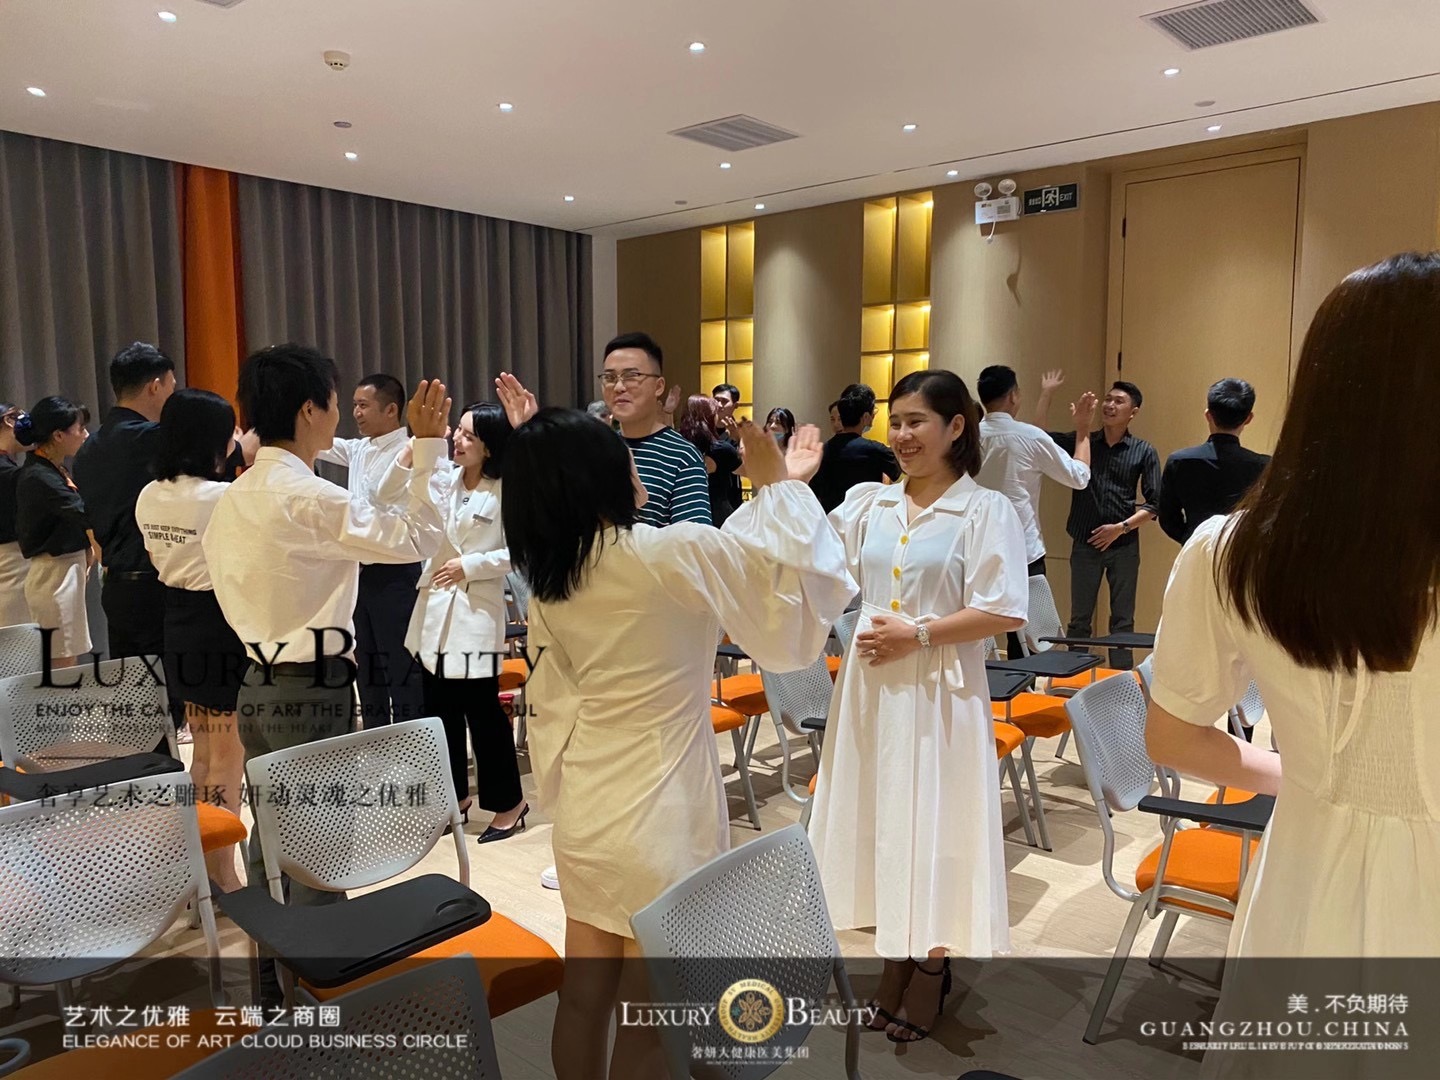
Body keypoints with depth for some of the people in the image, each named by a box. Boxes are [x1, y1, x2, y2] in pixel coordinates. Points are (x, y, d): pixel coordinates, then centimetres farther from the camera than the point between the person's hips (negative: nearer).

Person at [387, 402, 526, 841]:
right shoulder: (444, 479, 5)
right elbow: (389, 498, 4)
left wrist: (471, 565, -14)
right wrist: (409, 455, -9)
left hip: (477, 612, -6)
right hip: (435, 607, 6)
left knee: (482, 710, 0)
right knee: (439, 709, 14)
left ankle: (509, 802, 15)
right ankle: (456, 794, 29)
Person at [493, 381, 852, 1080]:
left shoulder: (549, 572, 0)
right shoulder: (667, 555, -20)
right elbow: (792, 569, -9)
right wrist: (782, 487, 7)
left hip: (584, 807, 7)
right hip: (660, 814, -7)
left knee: (584, 998, 20)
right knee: (648, 1019, 11)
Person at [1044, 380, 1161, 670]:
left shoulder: (1144, 452, 2)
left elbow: (1154, 504, 0)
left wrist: (1121, 527, -12)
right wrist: (1047, 392, -10)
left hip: (1124, 545, -1)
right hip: (1084, 543, 1)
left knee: (1122, 620, 6)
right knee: (1079, 619, 7)